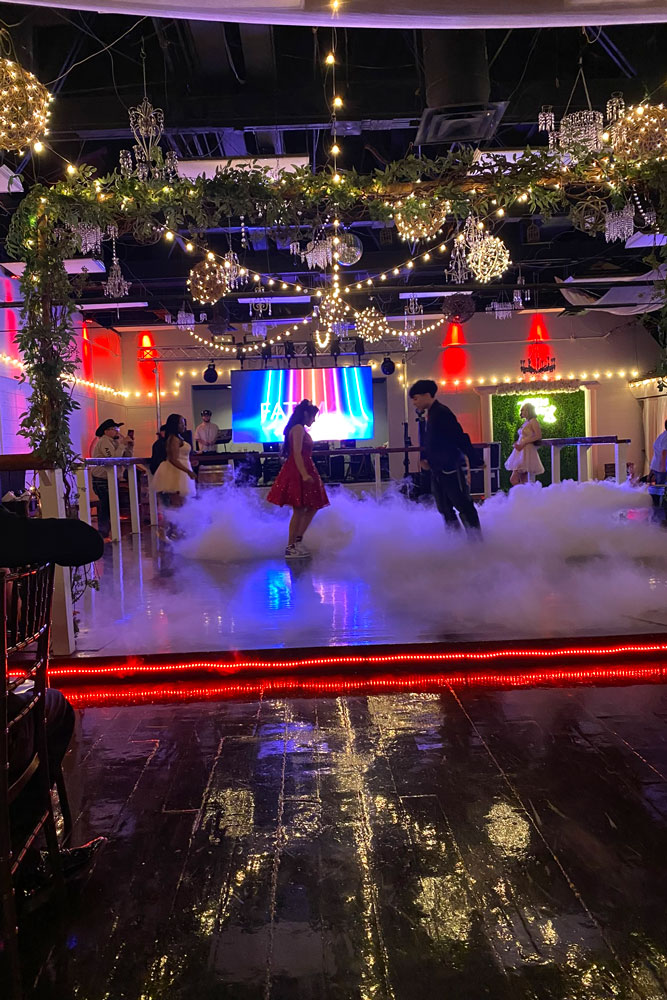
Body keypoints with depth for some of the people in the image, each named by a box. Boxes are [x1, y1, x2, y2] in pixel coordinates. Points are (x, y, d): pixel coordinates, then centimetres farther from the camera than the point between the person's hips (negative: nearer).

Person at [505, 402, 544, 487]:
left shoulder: (533, 421, -6)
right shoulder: (525, 422, 18)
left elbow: (538, 436, -17)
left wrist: (522, 444, -17)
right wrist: (517, 444, 5)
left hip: (527, 451, -9)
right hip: (520, 451, 9)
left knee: (513, 479, -15)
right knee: (523, 481, 7)